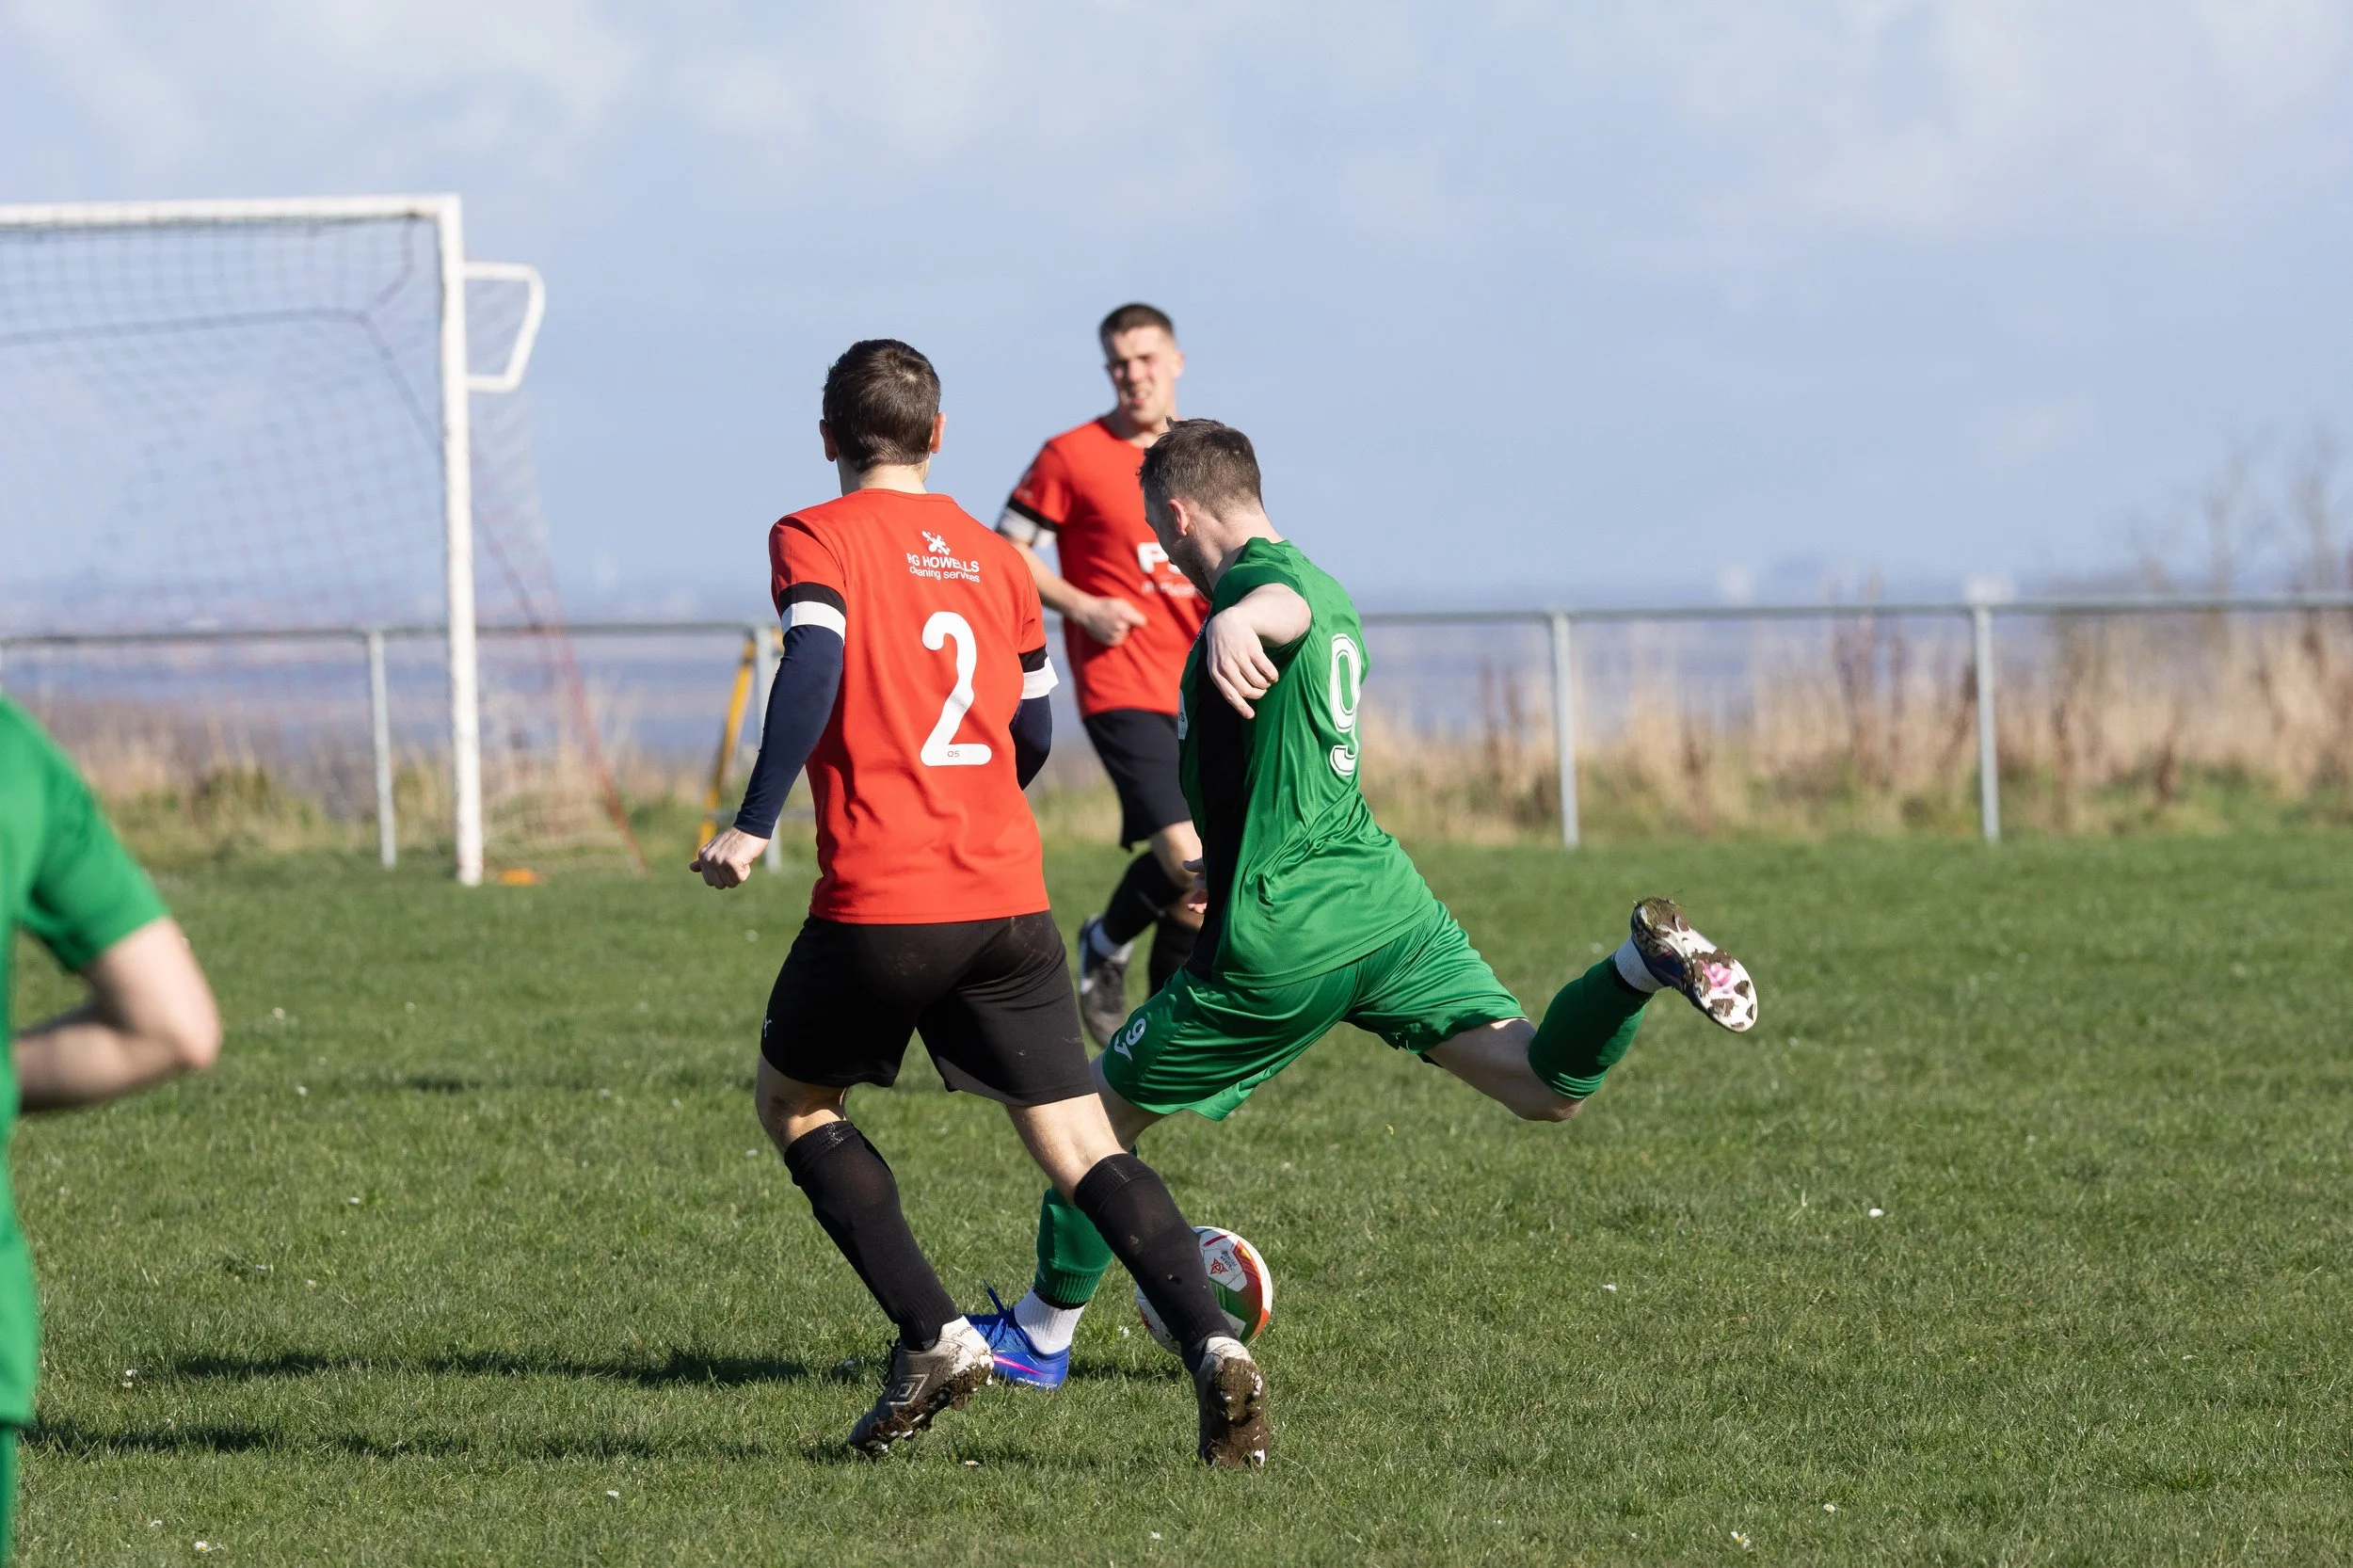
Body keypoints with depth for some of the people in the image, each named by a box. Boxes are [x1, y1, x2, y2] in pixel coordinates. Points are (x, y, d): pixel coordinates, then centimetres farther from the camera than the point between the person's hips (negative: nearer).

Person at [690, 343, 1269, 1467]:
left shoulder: (816, 540, 1)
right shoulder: (996, 559, 15)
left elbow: (812, 668, -17)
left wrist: (754, 824, -20)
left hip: (878, 904, -4)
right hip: (1007, 901, 4)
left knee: (791, 1104, 19)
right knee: (1080, 1150, 3)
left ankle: (931, 1335, 4)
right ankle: (1210, 1343, -19)